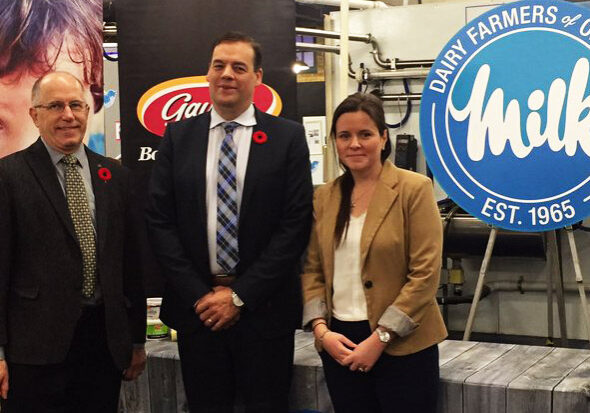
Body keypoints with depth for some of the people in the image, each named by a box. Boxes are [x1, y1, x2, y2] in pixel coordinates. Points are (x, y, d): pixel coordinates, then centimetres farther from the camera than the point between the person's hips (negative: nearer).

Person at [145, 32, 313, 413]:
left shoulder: (288, 137, -1)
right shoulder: (178, 136, 6)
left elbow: (296, 223, -6)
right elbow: (160, 220, 3)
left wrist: (240, 295, -9)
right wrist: (199, 295, -6)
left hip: (264, 308, -2)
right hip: (196, 307, 2)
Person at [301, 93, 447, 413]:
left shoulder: (413, 189, -6)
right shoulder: (325, 196, 9)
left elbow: (425, 273, -11)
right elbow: (312, 270, 11)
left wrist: (380, 338, -14)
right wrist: (320, 328, -5)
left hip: (402, 344, -4)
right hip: (338, 342, 4)